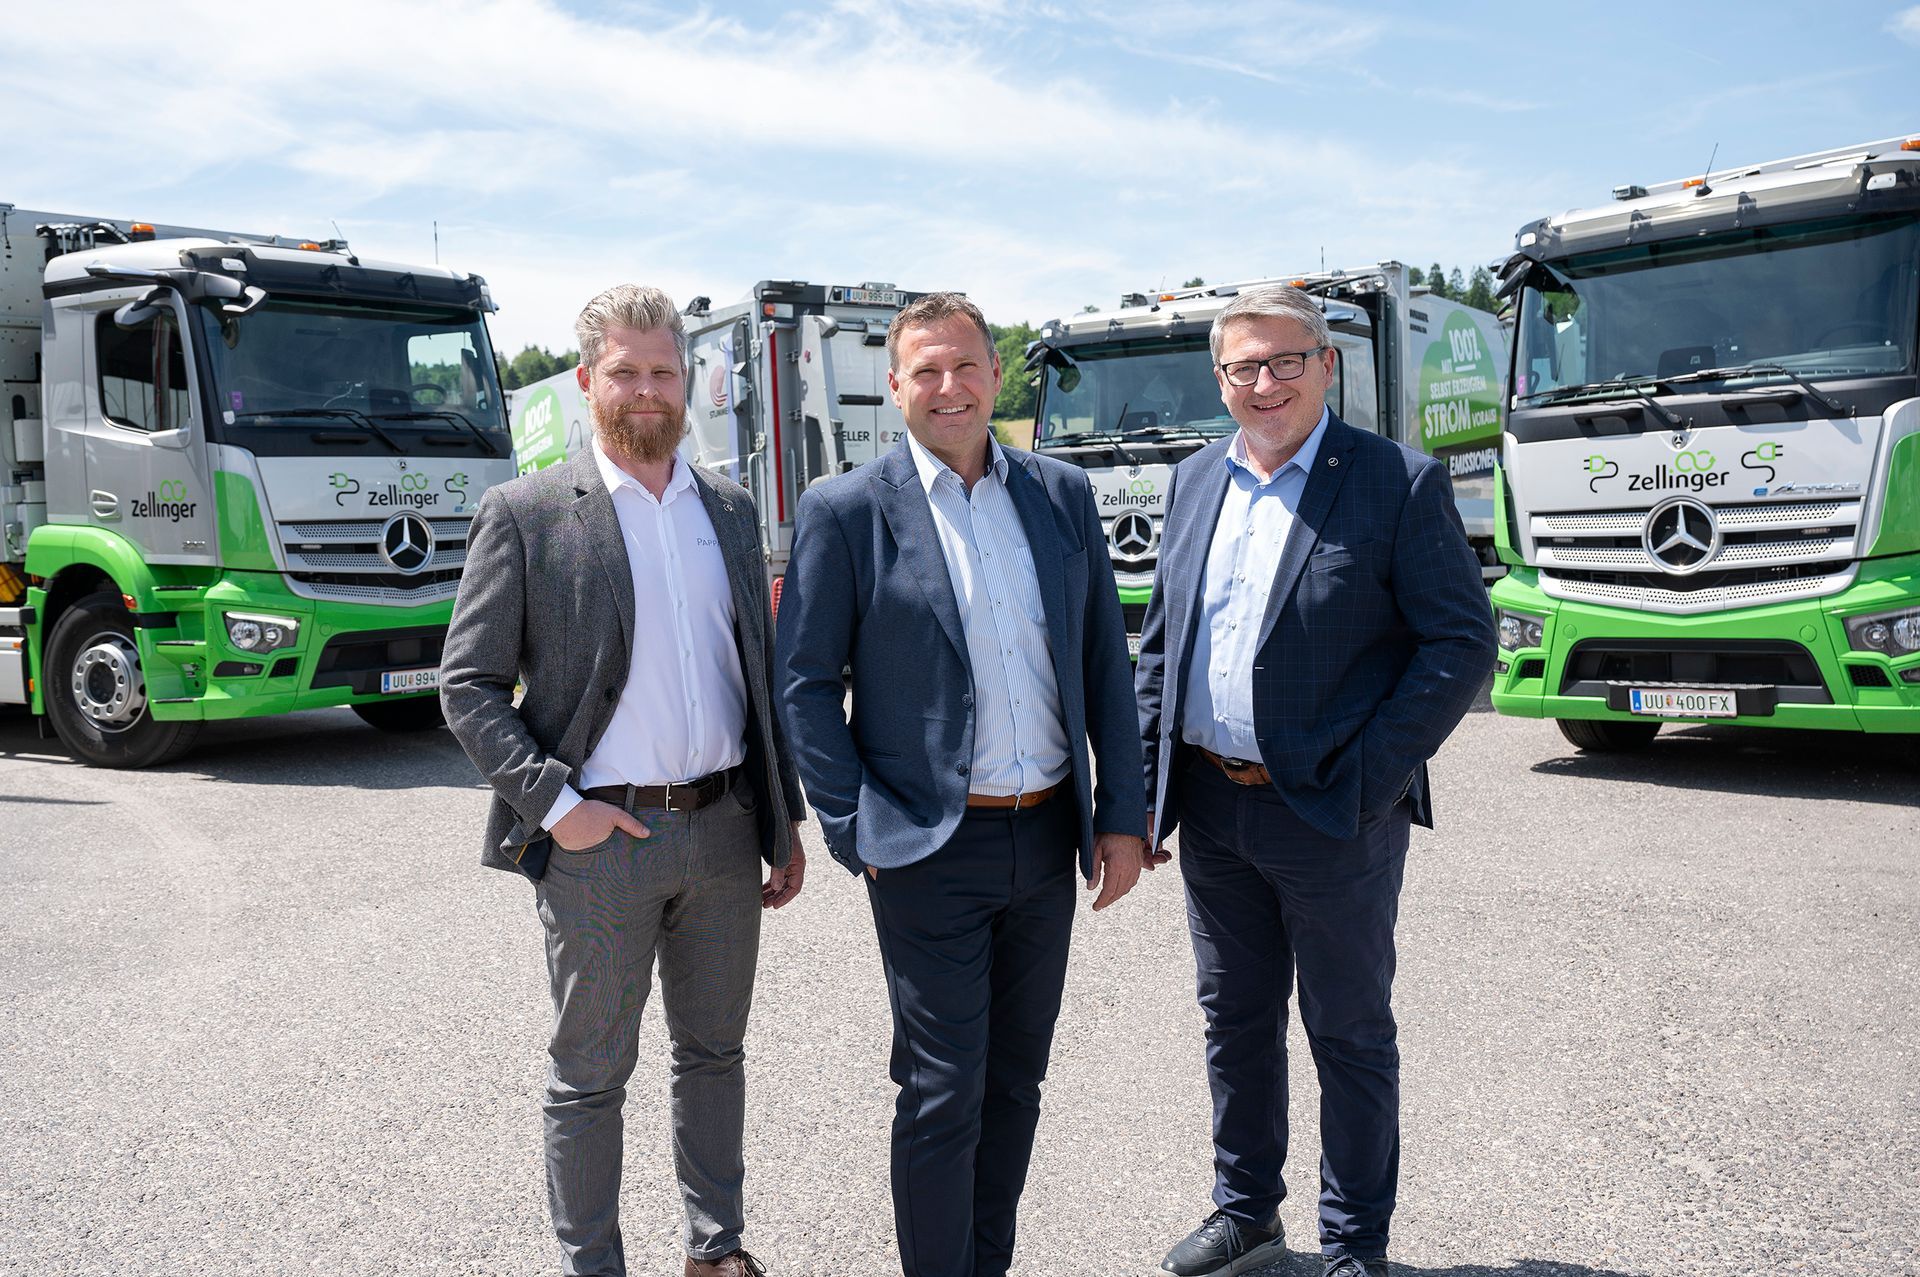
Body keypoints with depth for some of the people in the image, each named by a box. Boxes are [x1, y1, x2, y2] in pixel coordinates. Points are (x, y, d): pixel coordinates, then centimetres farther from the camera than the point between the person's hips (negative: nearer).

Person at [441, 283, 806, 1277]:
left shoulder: (730, 509, 9)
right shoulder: (525, 514, -5)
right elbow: (467, 685, -5)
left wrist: (785, 822, 12)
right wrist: (555, 804, -14)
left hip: (723, 830, 5)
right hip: (598, 840, -4)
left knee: (714, 1054, 18)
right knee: (589, 1077, 10)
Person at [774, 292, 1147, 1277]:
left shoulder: (1063, 493, 6)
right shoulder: (845, 512, -7)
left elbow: (1105, 662, 8)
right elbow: (803, 683, -5)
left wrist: (1121, 814, 4)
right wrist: (855, 832, -9)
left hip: (1050, 839, 5)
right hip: (932, 853, -4)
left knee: (1015, 1085, 18)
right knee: (943, 1097, 3)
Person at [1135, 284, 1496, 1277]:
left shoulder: (1400, 483, -9)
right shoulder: (1193, 483, 8)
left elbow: (1462, 640, -11)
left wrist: (1365, 781, -16)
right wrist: (1145, 786, 6)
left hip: (1335, 818, -5)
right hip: (1210, 813, 5)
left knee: (1350, 1036, 10)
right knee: (1235, 1021, 19)